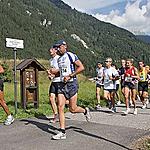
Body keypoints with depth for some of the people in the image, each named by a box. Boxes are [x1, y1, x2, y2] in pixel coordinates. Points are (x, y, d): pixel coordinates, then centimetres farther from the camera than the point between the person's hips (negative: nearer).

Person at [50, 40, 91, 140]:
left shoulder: (71, 56, -8)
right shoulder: (59, 59, 15)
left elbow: (81, 67, -14)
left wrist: (70, 76, -17)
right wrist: (55, 71, 8)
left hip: (71, 84, -7)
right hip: (62, 84, 7)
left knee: (72, 109, -2)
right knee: (60, 107, -3)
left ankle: (85, 111, 32)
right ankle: (62, 133, 2)